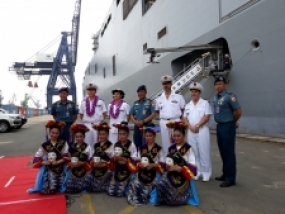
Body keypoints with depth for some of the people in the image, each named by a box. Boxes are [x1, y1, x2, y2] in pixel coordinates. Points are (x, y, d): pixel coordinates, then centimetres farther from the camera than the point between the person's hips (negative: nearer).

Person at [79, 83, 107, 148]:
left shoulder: (100, 102, 1)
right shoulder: (83, 102, 7)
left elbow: (104, 114, 4)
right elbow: (81, 114, 14)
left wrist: (100, 121, -3)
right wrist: (85, 120, 3)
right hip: (87, 125, 2)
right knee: (87, 143, 5)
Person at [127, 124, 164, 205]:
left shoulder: (159, 148, -3)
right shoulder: (142, 148, 10)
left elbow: (162, 162, -7)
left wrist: (153, 165, -22)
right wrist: (139, 163, -9)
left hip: (153, 173, -3)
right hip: (142, 171, 3)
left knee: (146, 189, -7)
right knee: (134, 184, -16)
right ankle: (135, 198, 5)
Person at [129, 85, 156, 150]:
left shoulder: (149, 102, -1)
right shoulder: (135, 103, 13)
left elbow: (153, 114, -10)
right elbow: (131, 115, 13)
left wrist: (143, 121, -16)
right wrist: (135, 121, -8)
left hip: (146, 126, -4)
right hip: (137, 126, 5)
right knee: (137, 144, 8)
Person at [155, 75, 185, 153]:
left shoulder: (178, 97, 3)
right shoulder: (159, 99, 10)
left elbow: (183, 109, 7)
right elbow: (157, 111, 18)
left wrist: (178, 115, -2)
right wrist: (163, 116, 6)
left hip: (175, 121, -2)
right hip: (164, 122, 3)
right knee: (166, 143, 9)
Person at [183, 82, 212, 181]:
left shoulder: (205, 103, 0)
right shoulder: (188, 105, 15)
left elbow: (207, 117, -9)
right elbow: (185, 118, 10)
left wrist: (197, 126, -14)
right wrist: (191, 127, -7)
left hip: (202, 130, -4)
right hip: (191, 131, 5)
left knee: (204, 152, -2)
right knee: (194, 152, 7)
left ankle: (206, 172, 7)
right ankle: (196, 172, 17)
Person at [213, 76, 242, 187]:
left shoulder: (229, 96, -15)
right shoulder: (215, 97, 10)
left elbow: (238, 111, -15)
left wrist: (233, 122, 0)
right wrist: (220, 123, 12)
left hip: (228, 127, -8)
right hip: (219, 126, 8)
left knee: (229, 153, -2)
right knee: (223, 152, 15)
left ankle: (230, 178, 7)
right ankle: (225, 174, 28)